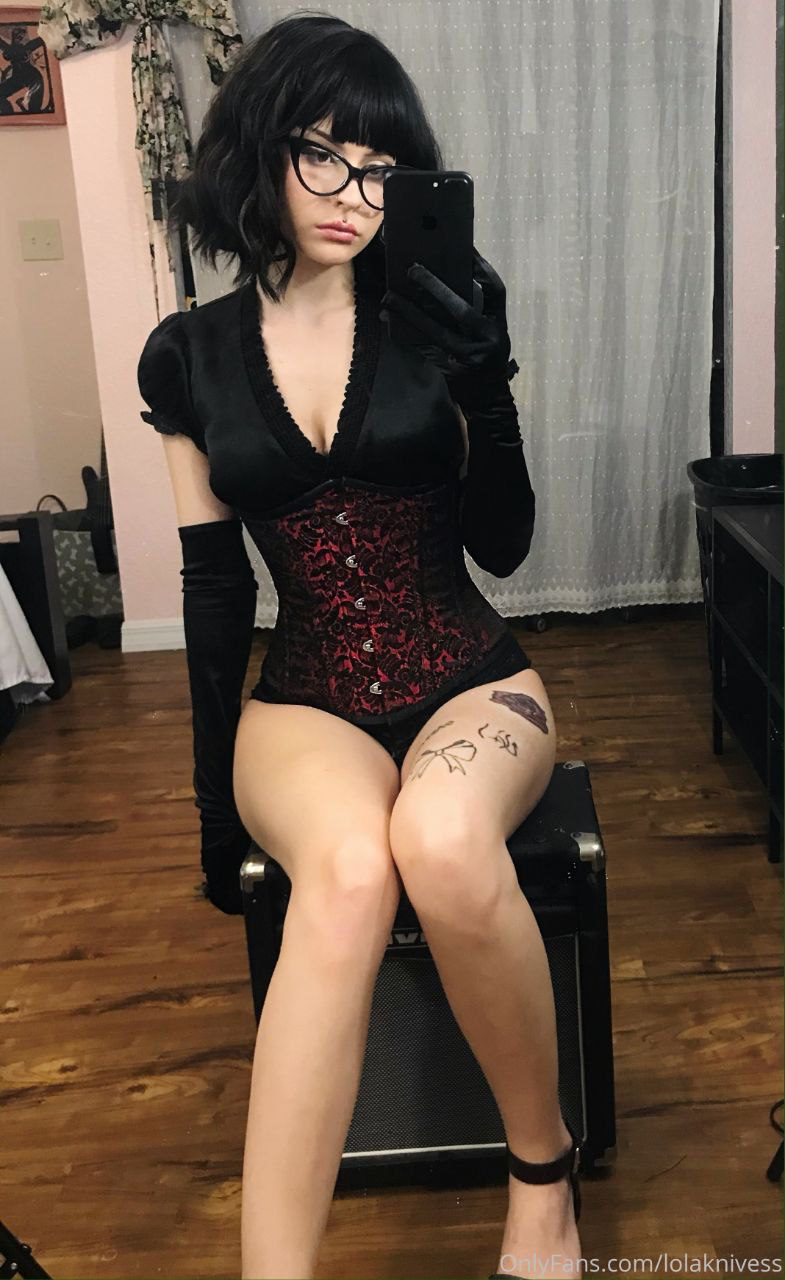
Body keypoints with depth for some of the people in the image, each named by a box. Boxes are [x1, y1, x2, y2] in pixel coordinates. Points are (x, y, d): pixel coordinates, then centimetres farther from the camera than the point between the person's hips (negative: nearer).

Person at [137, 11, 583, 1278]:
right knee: (347, 866, -36)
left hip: (469, 682, 0)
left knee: (441, 842, -36)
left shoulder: (427, 315, 1)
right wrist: (214, 785, 9)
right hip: (304, 700, 1)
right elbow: (214, 585, 7)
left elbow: (503, 545, 0)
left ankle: (544, 1166, -8)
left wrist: (484, 380, -14)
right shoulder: (190, 354, 4)